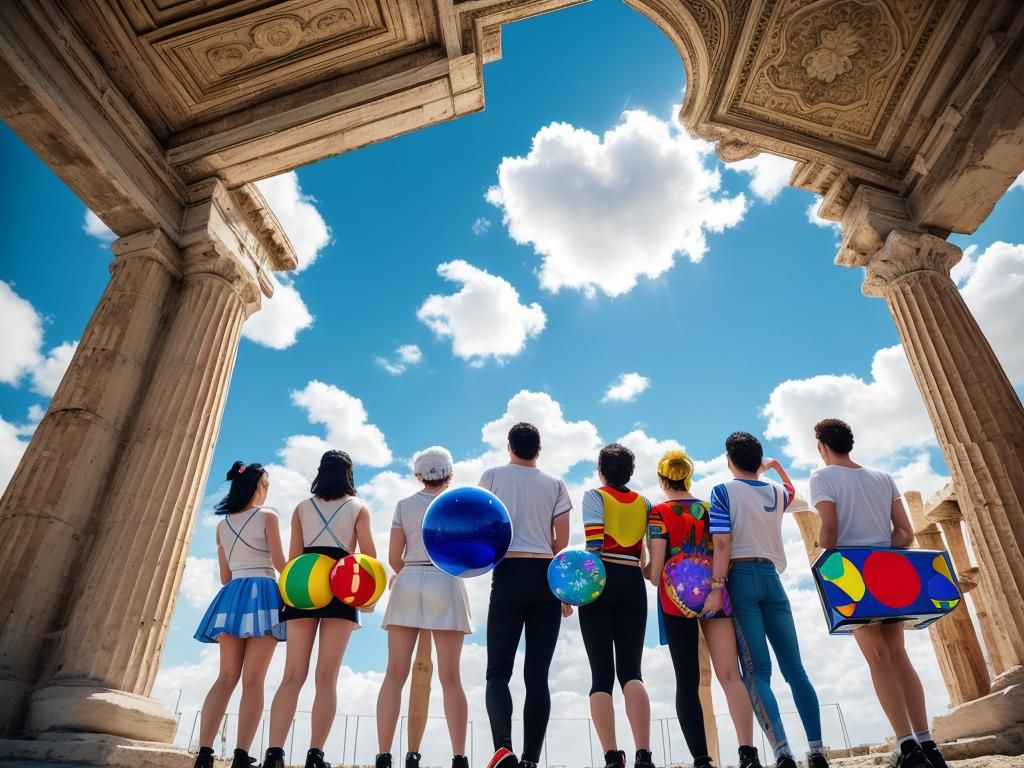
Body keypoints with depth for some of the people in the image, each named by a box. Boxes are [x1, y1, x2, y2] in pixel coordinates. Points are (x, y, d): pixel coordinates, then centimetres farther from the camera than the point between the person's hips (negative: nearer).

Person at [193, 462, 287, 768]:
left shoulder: (223, 523, 16)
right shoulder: (267, 516, -1)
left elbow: (224, 576, 17)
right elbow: (279, 562, -6)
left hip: (231, 596, 5)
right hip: (262, 595, -5)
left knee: (226, 677, 6)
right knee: (253, 679, -6)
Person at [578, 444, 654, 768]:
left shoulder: (594, 496, 3)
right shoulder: (644, 503, 14)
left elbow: (593, 543, -11)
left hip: (600, 582, -3)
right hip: (633, 585, 3)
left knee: (602, 674, 1)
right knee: (631, 671, 3)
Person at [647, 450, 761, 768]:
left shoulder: (659, 512, 1)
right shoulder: (710, 508, 13)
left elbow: (657, 561, -6)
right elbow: (722, 547, -1)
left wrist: (656, 584, 12)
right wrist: (717, 588, -8)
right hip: (713, 590, 3)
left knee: (687, 681, 2)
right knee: (729, 674, 1)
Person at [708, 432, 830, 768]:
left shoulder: (724, 491, -2)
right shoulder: (776, 491, 13)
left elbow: (722, 542, -13)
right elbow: (791, 490, 40)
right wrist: (775, 466, 52)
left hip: (742, 576, -4)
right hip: (771, 577, 4)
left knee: (756, 671, -6)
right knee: (794, 667, 7)